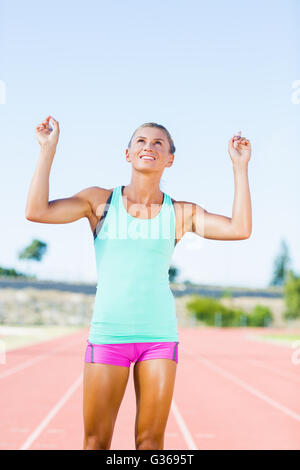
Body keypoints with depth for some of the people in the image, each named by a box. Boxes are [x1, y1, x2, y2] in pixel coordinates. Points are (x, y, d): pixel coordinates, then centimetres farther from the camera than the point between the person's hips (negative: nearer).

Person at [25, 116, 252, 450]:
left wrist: (239, 166, -4)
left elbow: (240, 229, -5)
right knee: (96, 441, 2)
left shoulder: (180, 212, 7)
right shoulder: (100, 201, 4)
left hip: (159, 335, 1)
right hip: (108, 334, -1)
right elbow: (36, 211, -7)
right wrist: (48, 149, -9)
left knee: (151, 440, 4)